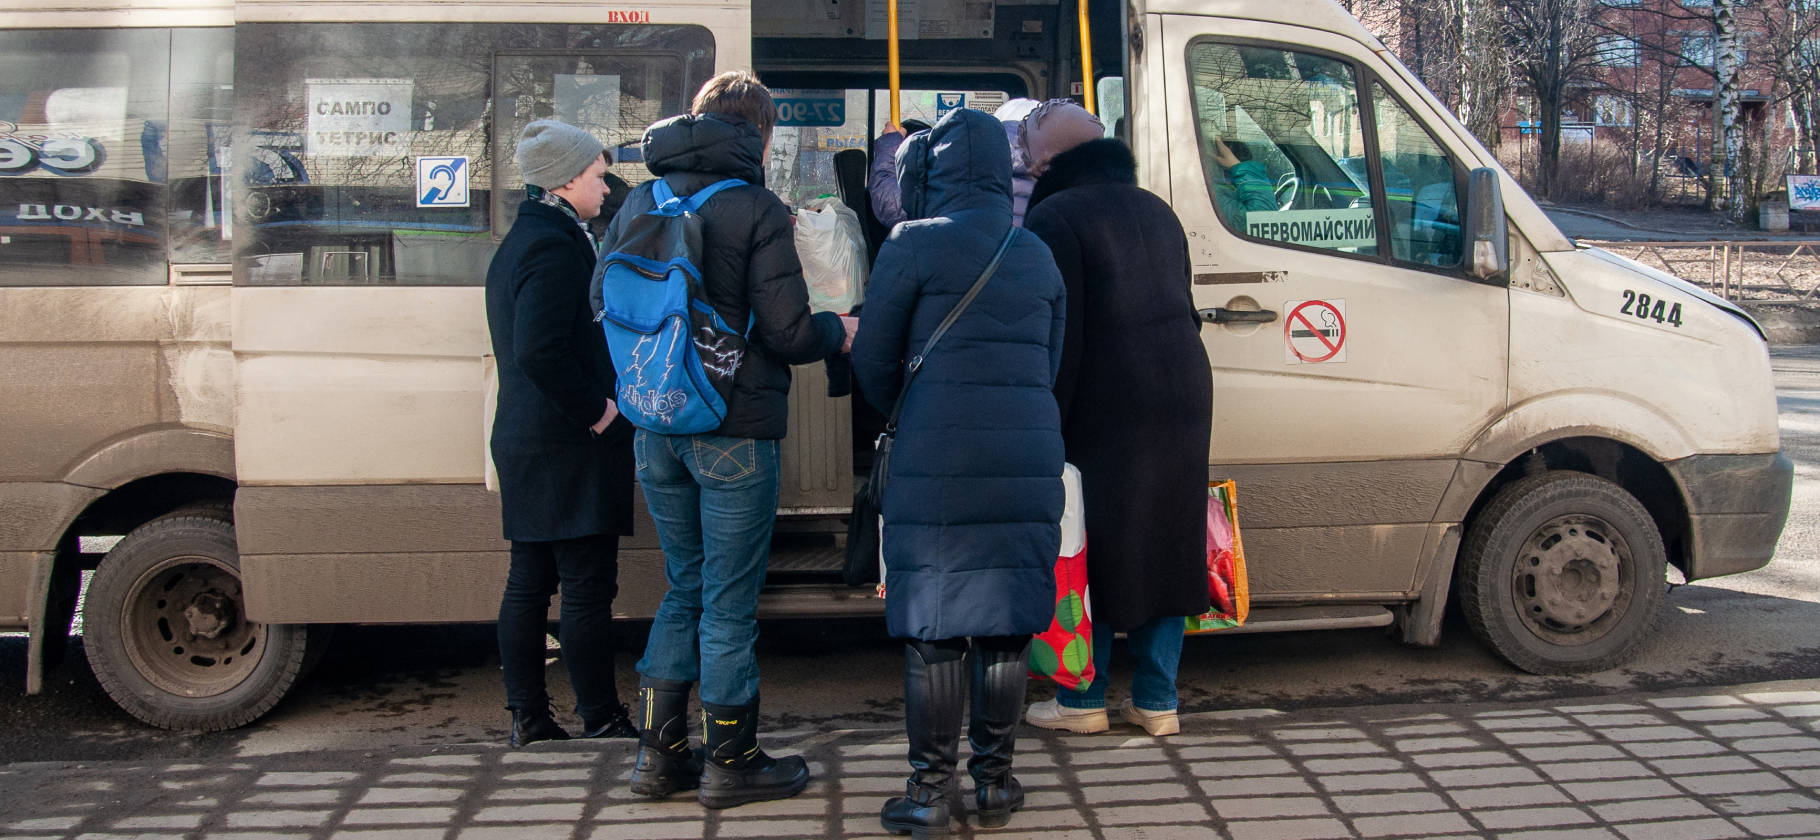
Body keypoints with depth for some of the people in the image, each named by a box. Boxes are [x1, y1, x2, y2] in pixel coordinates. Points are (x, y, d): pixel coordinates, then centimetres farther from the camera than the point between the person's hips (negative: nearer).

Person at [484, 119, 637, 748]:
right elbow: (540, 349, -27)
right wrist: (595, 409, -17)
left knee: (529, 583, 12)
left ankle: (528, 718, 20)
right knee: (588, 587, -3)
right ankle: (601, 722, 4)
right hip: (569, 450, -10)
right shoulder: (555, 246, -15)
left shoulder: (519, 242, 17)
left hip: (524, 439, 10)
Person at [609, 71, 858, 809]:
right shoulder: (756, 209, -10)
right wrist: (838, 330, 7)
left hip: (656, 429, 6)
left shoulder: (637, 204, 7)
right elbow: (787, 333, -13)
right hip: (733, 432, -6)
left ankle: (659, 754, 20)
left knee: (684, 587, 18)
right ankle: (730, 761, 15)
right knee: (730, 600, 5)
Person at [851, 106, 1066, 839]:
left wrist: (901, 418, 21)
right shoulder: (1037, 256, 13)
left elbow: (873, 359, 3)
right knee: (1004, 626, 10)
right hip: (1027, 458, 5)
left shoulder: (915, 244, -3)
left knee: (931, 626, 2)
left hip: (936, 460, -4)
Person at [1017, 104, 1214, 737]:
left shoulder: (1056, 215, -8)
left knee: (1089, 551, 5)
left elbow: (1058, 337, -15)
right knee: (1163, 546, 12)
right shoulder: (1154, 209, 15)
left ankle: (1083, 700, 13)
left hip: (1107, 409, -7)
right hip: (1182, 400, 7)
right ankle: (1157, 701, 18)